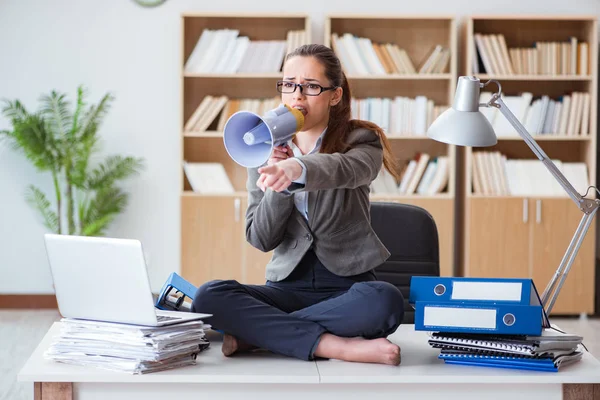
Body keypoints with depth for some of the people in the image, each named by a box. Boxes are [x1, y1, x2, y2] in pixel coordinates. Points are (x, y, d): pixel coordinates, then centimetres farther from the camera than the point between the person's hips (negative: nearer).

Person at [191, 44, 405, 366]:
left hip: (347, 285, -2)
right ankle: (338, 345, -29)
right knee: (209, 297, -25)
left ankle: (256, 332, -22)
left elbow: (345, 169, -29)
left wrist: (295, 169, -51)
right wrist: (279, 181, -15)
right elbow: (260, 239, 2)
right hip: (288, 284, 2)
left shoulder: (360, 140, -1)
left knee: (384, 301, -37)